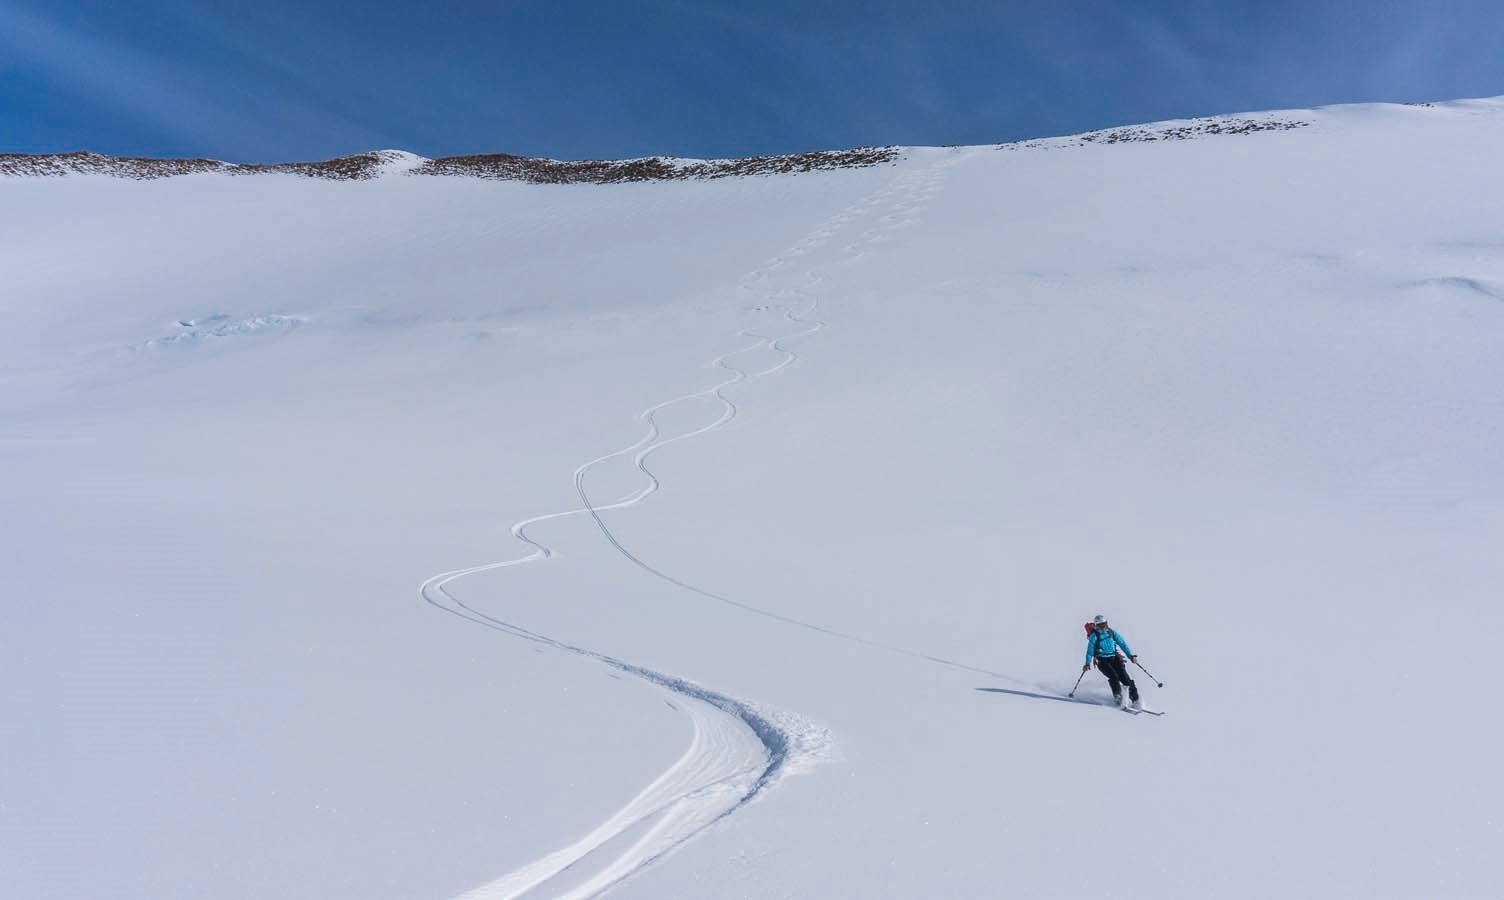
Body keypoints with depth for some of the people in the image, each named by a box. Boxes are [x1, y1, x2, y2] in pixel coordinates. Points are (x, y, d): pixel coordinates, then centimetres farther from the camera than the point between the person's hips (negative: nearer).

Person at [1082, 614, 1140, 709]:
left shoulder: (1112, 633, 4)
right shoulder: (1094, 636, -4)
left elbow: (1122, 643, 7)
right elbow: (1090, 651, -3)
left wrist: (1130, 655, -2)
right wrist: (1087, 663, -10)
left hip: (1115, 658, 2)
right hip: (1103, 661, -2)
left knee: (1124, 677, -11)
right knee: (1114, 677, -23)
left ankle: (1135, 699, -5)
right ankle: (1118, 697, -10)